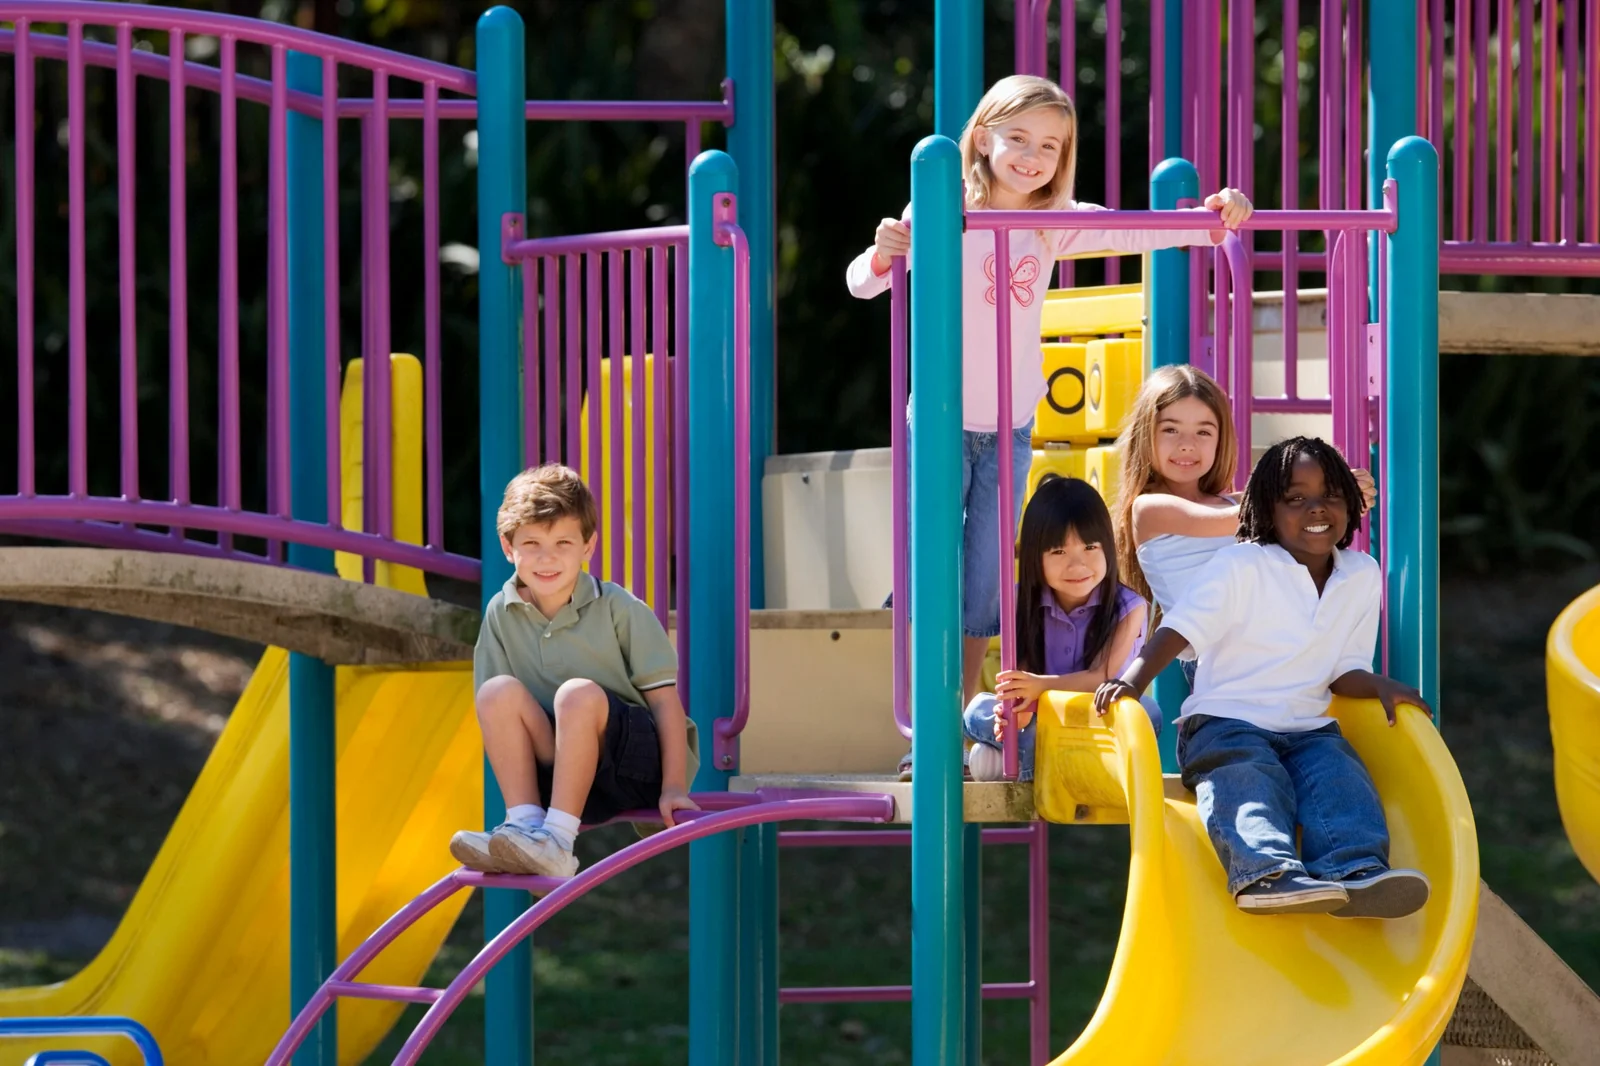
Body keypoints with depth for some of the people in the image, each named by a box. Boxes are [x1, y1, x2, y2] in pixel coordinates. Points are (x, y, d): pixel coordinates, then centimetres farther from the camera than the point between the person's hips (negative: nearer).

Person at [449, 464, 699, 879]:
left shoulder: (621, 610, -8)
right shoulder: (500, 615, 1)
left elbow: (665, 700, -9)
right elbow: (496, 720, 4)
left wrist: (672, 788, -15)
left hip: (641, 766, -3)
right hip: (564, 771, 3)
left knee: (579, 693, -32)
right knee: (499, 691, -19)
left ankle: (556, 842, -38)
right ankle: (524, 822, -29)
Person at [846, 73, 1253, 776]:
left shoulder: (1056, 222, 3)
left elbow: (1132, 233, -2)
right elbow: (861, 283, -15)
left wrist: (1212, 218, -18)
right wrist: (883, 255, -38)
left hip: (1011, 430, 4)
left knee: (985, 587, 8)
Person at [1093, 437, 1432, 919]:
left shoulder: (1363, 576, 13)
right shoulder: (1241, 566, -3)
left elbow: (1345, 671, 16)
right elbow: (1179, 629, -13)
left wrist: (1381, 687, -6)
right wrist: (1132, 680, -30)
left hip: (1308, 729, 4)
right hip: (1226, 723, -4)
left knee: (1342, 776, -26)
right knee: (1249, 785, -34)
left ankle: (1355, 869, -53)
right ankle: (1268, 873, -61)